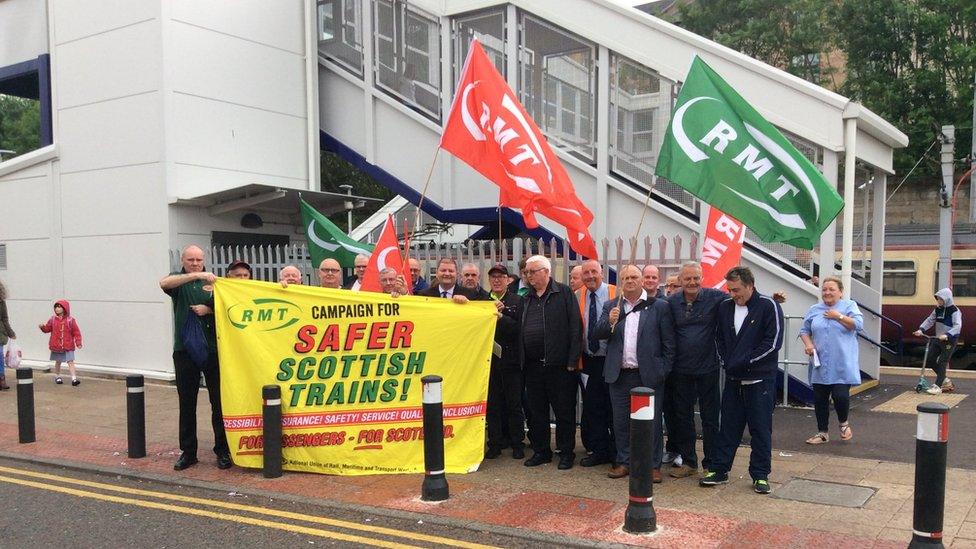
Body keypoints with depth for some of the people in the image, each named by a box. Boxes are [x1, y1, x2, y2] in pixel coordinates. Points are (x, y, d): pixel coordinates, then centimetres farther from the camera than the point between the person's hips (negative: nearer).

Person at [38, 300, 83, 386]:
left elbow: (76, 332, -4)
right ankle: (57, 376, 34)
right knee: (58, 362, 17)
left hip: (68, 346, -3)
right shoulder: (53, 319, 3)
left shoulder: (70, 320, -5)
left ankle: (74, 378, -13)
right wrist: (43, 327, -13)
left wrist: (78, 343, -11)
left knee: (70, 361, -8)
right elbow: (48, 328, 9)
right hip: (56, 346, 3)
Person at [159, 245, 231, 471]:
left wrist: (209, 310, -12)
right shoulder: (178, 280, 5)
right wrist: (196, 275, -30)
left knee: (218, 402, 2)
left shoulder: (213, 281, 8)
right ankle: (188, 451, 17)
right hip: (184, 350, 0)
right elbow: (164, 283, -20)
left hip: (212, 349, 0)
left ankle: (223, 450, 11)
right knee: (187, 404, 7)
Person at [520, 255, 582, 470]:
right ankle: (541, 451, 24)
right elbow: (520, 329, 16)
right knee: (536, 412, 12)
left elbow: (575, 327, -9)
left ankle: (566, 452, 15)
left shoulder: (564, 293, -4)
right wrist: (522, 360, 6)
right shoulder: (527, 299, 14)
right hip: (532, 365, 6)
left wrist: (572, 360, -13)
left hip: (559, 364, -6)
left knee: (564, 411, 4)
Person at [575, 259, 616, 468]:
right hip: (589, 360, 4)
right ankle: (598, 450, 23)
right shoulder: (577, 296, 5)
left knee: (613, 406, 4)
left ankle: (616, 452, 18)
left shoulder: (616, 295, -7)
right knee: (592, 407, 10)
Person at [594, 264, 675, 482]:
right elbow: (599, 334, 2)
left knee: (652, 421, 3)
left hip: (649, 374, -3)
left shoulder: (659, 306, 0)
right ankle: (623, 462, 23)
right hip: (619, 375, 3)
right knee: (621, 421, 11)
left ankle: (653, 465, 14)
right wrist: (610, 321, -17)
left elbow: (668, 342, -1)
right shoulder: (611, 306, 10)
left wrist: (665, 370, -7)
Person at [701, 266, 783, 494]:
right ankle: (719, 470, 17)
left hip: (760, 379, -4)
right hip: (733, 379, 5)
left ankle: (760, 475, 14)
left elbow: (773, 342, -13)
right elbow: (718, 338, 16)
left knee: (761, 429, 4)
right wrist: (726, 362, 1)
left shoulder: (768, 306, -9)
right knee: (728, 427, 10)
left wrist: (744, 361, -14)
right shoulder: (725, 307, 6)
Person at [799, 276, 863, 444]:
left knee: (840, 395, -10)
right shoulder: (814, 310, 11)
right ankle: (822, 433, 19)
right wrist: (808, 344, -3)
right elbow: (804, 330, 14)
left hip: (842, 365, -3)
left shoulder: (849, 306, 2)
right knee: (819, 399, 6)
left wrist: (838, 316, -11)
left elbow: (858, 324, -10)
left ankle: (843, 423, 21)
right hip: (820, 364, 4)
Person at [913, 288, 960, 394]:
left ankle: (937, 386, -8)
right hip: (938, 339, 7)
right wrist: (921, 329, -5)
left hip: (949, 341, -7)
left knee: (942, 362, -10)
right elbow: (930, 320, 11)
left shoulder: (954, 311, -14)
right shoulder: (938, 309, 8)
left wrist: (947, 335, -38)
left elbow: (957, 326, -24)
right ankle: (946, 381, 23)